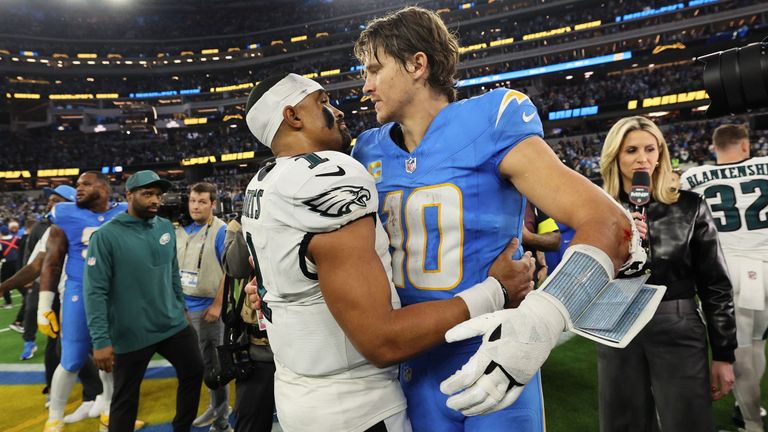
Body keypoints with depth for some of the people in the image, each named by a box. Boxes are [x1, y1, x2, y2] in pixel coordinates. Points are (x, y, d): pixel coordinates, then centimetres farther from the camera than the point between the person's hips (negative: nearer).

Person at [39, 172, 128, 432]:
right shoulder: (66, 216, -5)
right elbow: (52, 263, -1)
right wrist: (44, 306, -3)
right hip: (80, 296, -2)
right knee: (72, 360, 6)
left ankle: (109, 408, 37)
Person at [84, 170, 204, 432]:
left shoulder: (166, 228, 2)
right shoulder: (106, 236, -15)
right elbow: (95, 291, -17)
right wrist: (101, 341, -19)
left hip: (174, 325, 6)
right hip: (131, 334, -5)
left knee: (194, 372, 16)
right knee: (125, 398, 11)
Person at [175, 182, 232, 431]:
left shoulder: (221, 231, -12)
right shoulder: (181, 230, 8)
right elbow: (173, 265, 17)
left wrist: (217, 305, -17)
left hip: (206, 307, -7)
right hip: (182, 305, 7)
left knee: (209, 362, 4)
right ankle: (218, 406, 33)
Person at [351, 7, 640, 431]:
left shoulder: (488, 125, -14)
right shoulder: (370, 153, 2)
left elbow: (608, 224, -21)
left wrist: (540, 320, -35)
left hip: (495, 360, -4)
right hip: (414, 367, 5)